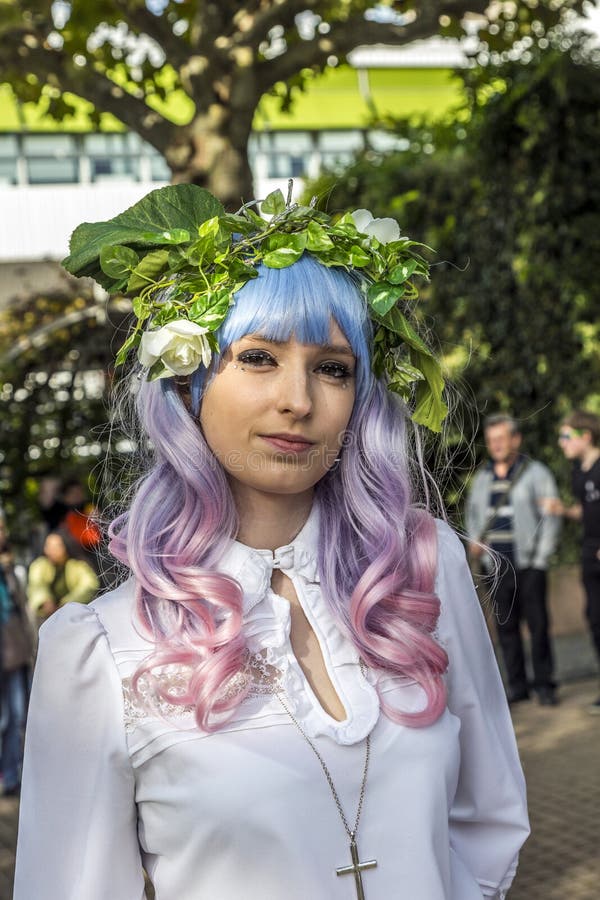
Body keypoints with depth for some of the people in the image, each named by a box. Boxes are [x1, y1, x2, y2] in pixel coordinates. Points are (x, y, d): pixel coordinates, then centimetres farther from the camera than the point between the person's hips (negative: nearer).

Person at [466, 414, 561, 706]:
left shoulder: (536, 472, 0)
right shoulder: (482, 477, 12)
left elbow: (551, 517, -1)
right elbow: (473, 511, 23)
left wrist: (540, 559, -7)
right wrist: (475, 541, 5)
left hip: (528, 564, -4)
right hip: (497, 565, 4)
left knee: (537, 623, -2)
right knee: (505, 626, 5)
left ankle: (544, 684, 7)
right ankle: (517, 685, 11)